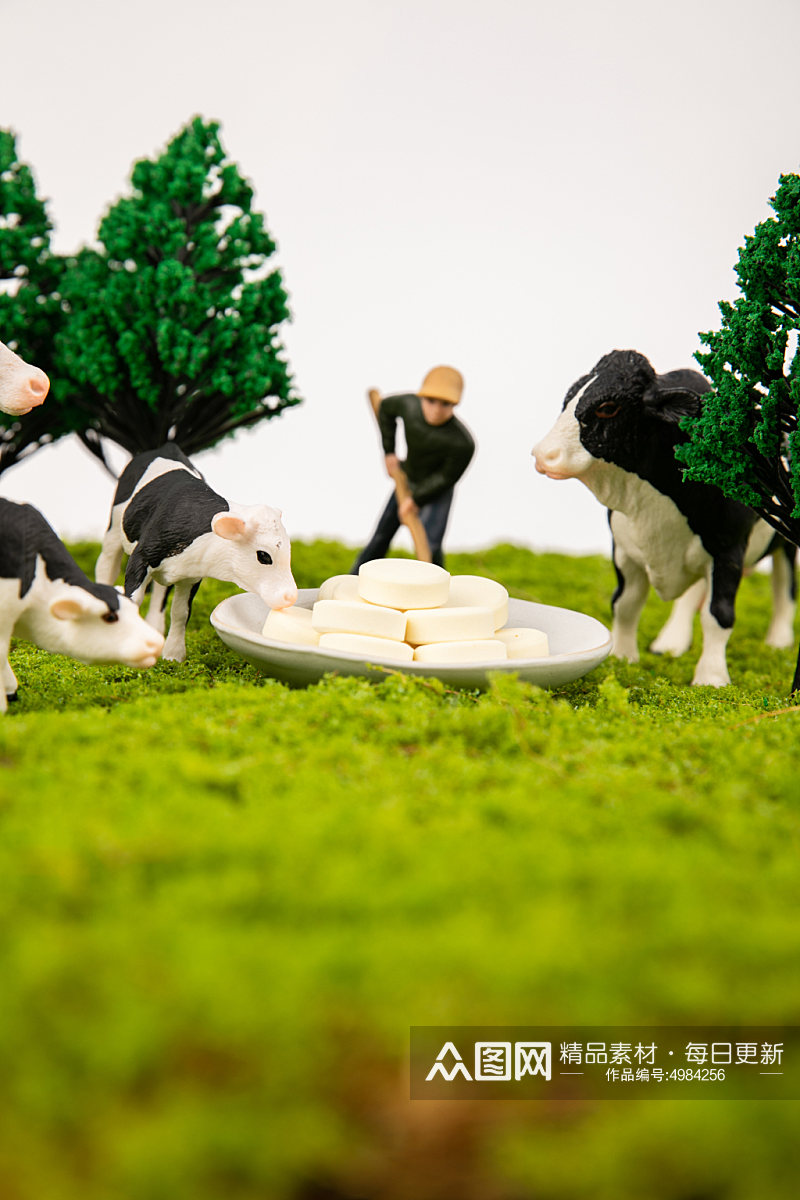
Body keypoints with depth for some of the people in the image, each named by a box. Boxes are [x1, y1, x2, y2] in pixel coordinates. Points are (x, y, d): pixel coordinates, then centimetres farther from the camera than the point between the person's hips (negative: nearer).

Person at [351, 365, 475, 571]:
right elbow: (386, 407, 0)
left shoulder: (463, 444, -37)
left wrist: (417, 499, -15)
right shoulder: (410, 404, -25)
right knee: (381, 536, 15)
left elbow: (447, 477, -20)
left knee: (429, 546, -19)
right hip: (407, 480, 5)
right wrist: (389, 452, 2)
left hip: (436, 490, -4)